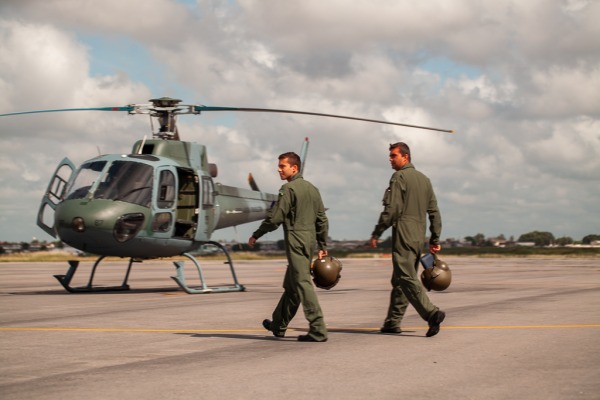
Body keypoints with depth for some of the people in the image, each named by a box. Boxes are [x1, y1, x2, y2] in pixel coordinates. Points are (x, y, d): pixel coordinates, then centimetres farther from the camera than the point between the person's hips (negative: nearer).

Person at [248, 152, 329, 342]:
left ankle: (318, 329, -14)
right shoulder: (312, 188, 15)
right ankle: (278, 325, 30)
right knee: (291, 284, 18)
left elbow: (275, 217, -14)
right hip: (310, 239, 9)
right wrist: (323, 246, 20)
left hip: (295, 239, -9)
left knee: (302, 283, -9)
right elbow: (322, 220, 16)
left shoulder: (289, 189, -11)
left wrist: (256, 235, -2)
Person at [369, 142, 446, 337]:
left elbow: (391, 209, -13)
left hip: (403, 235, -8)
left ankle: (431, 312, -25)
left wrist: (376, 234, -8)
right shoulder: (424, 179, 19)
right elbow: (434, 212, 18)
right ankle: (393, 321, 14)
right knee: (399, 280, 12)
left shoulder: (399, 177, -6)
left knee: (407, 278, -12)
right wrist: (435, 239, 20)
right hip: (419, 237, 8)